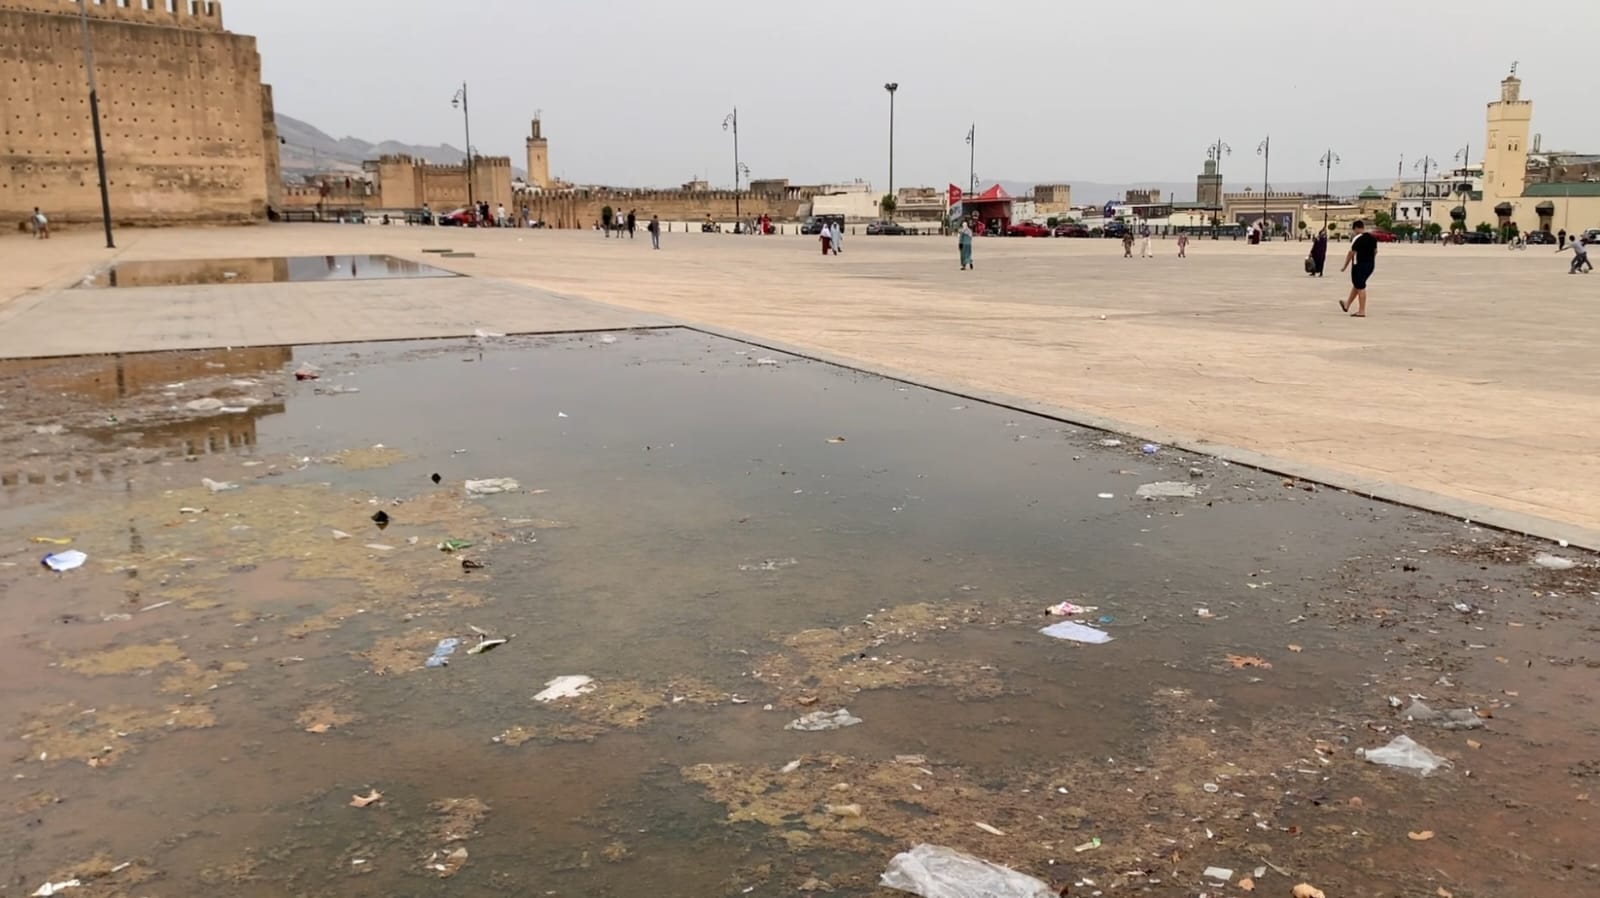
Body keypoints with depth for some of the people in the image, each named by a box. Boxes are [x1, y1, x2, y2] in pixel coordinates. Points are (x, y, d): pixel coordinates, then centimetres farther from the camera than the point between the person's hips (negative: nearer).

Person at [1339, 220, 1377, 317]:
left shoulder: (1358, 239, -16)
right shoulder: (1372, 238, 8)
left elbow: (1351, 253, -16)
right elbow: (1375, 251, 15)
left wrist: (1345, 266, -8)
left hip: (1360, 265, -8)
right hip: (1370, 265, 8)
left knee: (1360, 287, -2)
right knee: (1357, 285, 21)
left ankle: (1362, 311, 0)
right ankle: (1347, 305, 35)